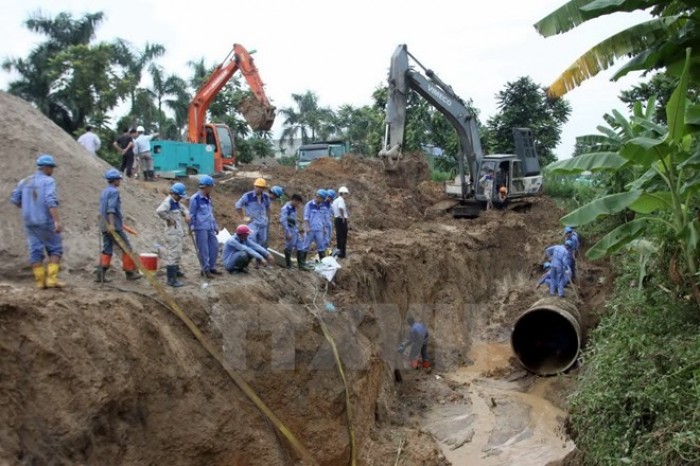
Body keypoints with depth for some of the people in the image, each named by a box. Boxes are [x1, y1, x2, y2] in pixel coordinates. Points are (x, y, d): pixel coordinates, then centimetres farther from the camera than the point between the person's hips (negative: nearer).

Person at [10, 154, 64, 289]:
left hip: (29, 222, 6)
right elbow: (51, 201, -23)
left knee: (35, 251, 7)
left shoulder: (25, 181, 11)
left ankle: (40, 281, 7)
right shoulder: (48, 181, -10)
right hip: (46, 221, -6)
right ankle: (51, 279, -4)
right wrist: (57, 221, -28)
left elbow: (14, 199, 13)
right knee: (55, 249, 5)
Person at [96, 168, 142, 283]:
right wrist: (111, 224, -30)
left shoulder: (104, 192, 18)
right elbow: (111, 209, -23)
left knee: (107, 250, 8)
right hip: (114, 227, -9)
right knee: (127, 248, 1)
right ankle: (129, 272, 7)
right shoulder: (114, 191, -11)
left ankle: (100, 274, 0)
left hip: (105, 226, 9)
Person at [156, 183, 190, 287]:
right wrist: (169, 219, -23)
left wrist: (186, 215, 7)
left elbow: (183, 209, 29)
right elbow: (159, 211, -34)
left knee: (177, 253, 24)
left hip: (178, 232, 10)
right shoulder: (168, 202, -17)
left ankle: (175, 270, 42)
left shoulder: (176, 202, 13)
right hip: (172, 233, -10)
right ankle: (171, 278, -12)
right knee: (173, 253, -12)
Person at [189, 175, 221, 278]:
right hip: (201, 228, -8)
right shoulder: (195, 199, -9)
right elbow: (192, 214, -8)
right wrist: (192, 226, -10)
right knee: (203, 249, -2)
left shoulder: (208, 198, 16)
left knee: (214, 246, 10)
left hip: (210, 228, 8)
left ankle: (212, 267, 22)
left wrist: (215, 226, 23)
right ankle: (206, 270, 8)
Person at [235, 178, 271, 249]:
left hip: (263, 224, 5)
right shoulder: (247, 196, -8)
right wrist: (244, 217, -1)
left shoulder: (266, 197, 6)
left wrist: (267, 218, 14)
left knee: (263, 243, 9)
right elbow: (238, 206, 1)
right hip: (252, 223, -5)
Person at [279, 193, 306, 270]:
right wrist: (287, 233, -22)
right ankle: (288, 266, 8)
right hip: (290, 231, -9)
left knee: (300, 249, 7)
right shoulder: (285, 208, -14)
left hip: (296, 231, 9)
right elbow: (283, 221, -20)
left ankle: (301, 265, 11)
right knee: (289, 249, 0)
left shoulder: (294, 208, 14)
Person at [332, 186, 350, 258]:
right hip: (342, 220, -9)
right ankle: (342, 252, -2)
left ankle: (339, 251, 23)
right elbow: (340, 208, -33)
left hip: (337, 219, 9)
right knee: (343, 237, -4)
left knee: (339, 236, 15)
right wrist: (343, 216, -27)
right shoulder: (341, 200, -14)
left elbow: (332, 211, 19)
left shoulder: (335, 201, 15)